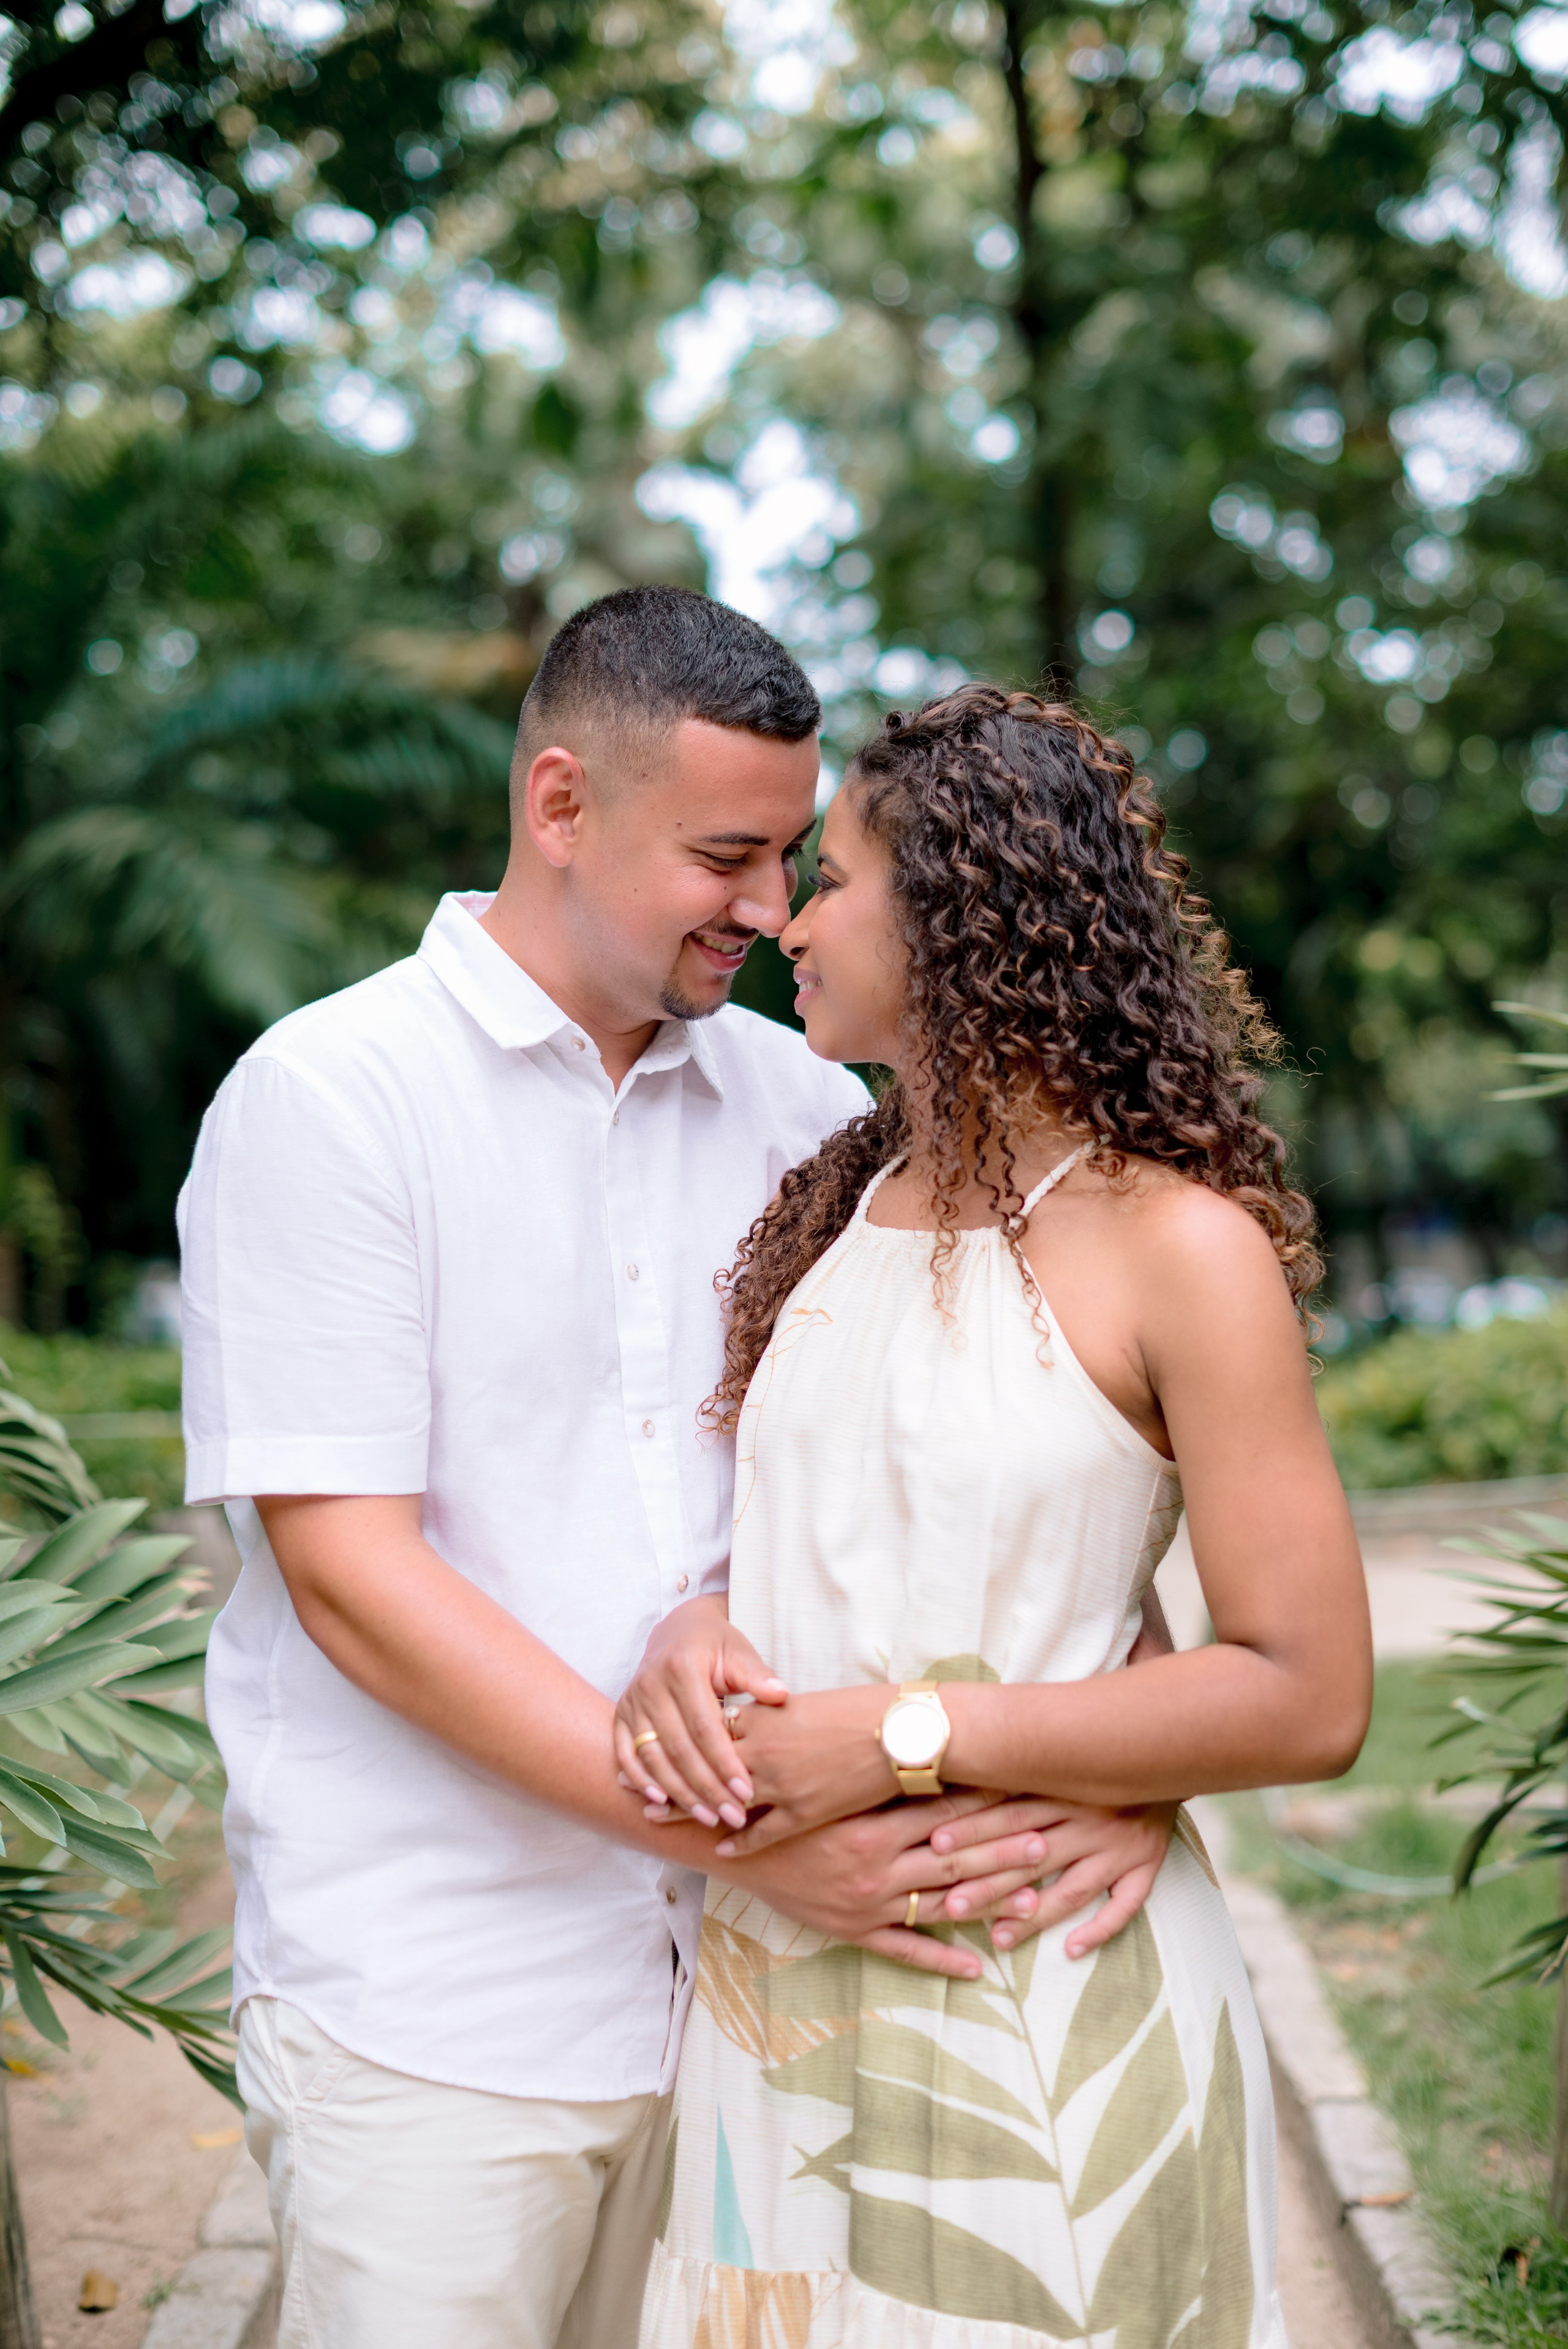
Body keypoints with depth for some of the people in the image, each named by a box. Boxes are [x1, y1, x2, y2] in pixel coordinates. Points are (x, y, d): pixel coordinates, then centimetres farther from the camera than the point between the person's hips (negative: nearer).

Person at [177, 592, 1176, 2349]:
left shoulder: (799, 1108, 5)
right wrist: (749, 1828, -20)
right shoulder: (327, 1098, -8)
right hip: (433, 2018, -4)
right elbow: (350, 1575, -15)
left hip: (737, 1983, 4)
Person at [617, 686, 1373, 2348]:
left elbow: (1310, 1697, -15)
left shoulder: (1176, 1244, -12)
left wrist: (908, 1737, -20)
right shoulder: (837, 1211, 9)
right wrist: (693, 1633, -6)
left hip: (1044, 2003, -6)